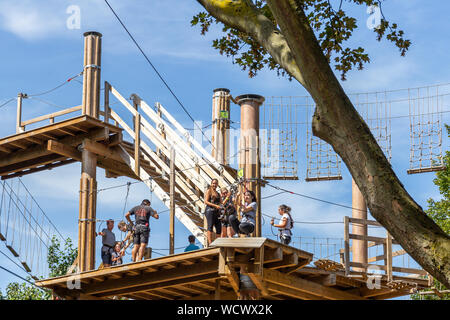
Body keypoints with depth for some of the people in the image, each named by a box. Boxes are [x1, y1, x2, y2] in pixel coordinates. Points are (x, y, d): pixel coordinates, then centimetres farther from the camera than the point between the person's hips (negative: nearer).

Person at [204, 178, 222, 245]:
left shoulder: (217, 193, 23)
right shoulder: (209, 191, 4)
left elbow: (220, 203, 26)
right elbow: (206, 201, -6)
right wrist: (215, 205, -15)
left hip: (216, 212, 7)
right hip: (210, 210, -7)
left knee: (219, 227, 1)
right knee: (210, 226, -16)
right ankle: (210, 243, -24)